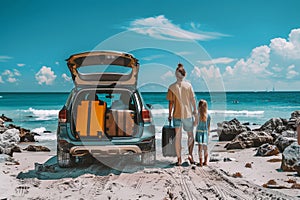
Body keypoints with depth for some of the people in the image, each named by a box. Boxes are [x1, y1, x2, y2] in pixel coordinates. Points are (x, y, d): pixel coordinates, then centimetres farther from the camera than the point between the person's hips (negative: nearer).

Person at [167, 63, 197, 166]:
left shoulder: (172, 87, -4)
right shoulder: (188, 85, -3)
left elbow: (171, 102, -3)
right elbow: (193, 99, -2)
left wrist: (170, 115, 6)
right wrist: (195, 110, 9)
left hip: (177, 114, 0)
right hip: (188, 113, 0)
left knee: (178, 136, 6)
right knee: (190, 135, 16)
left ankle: (179, 159, 9)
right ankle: (190, 154, -1)